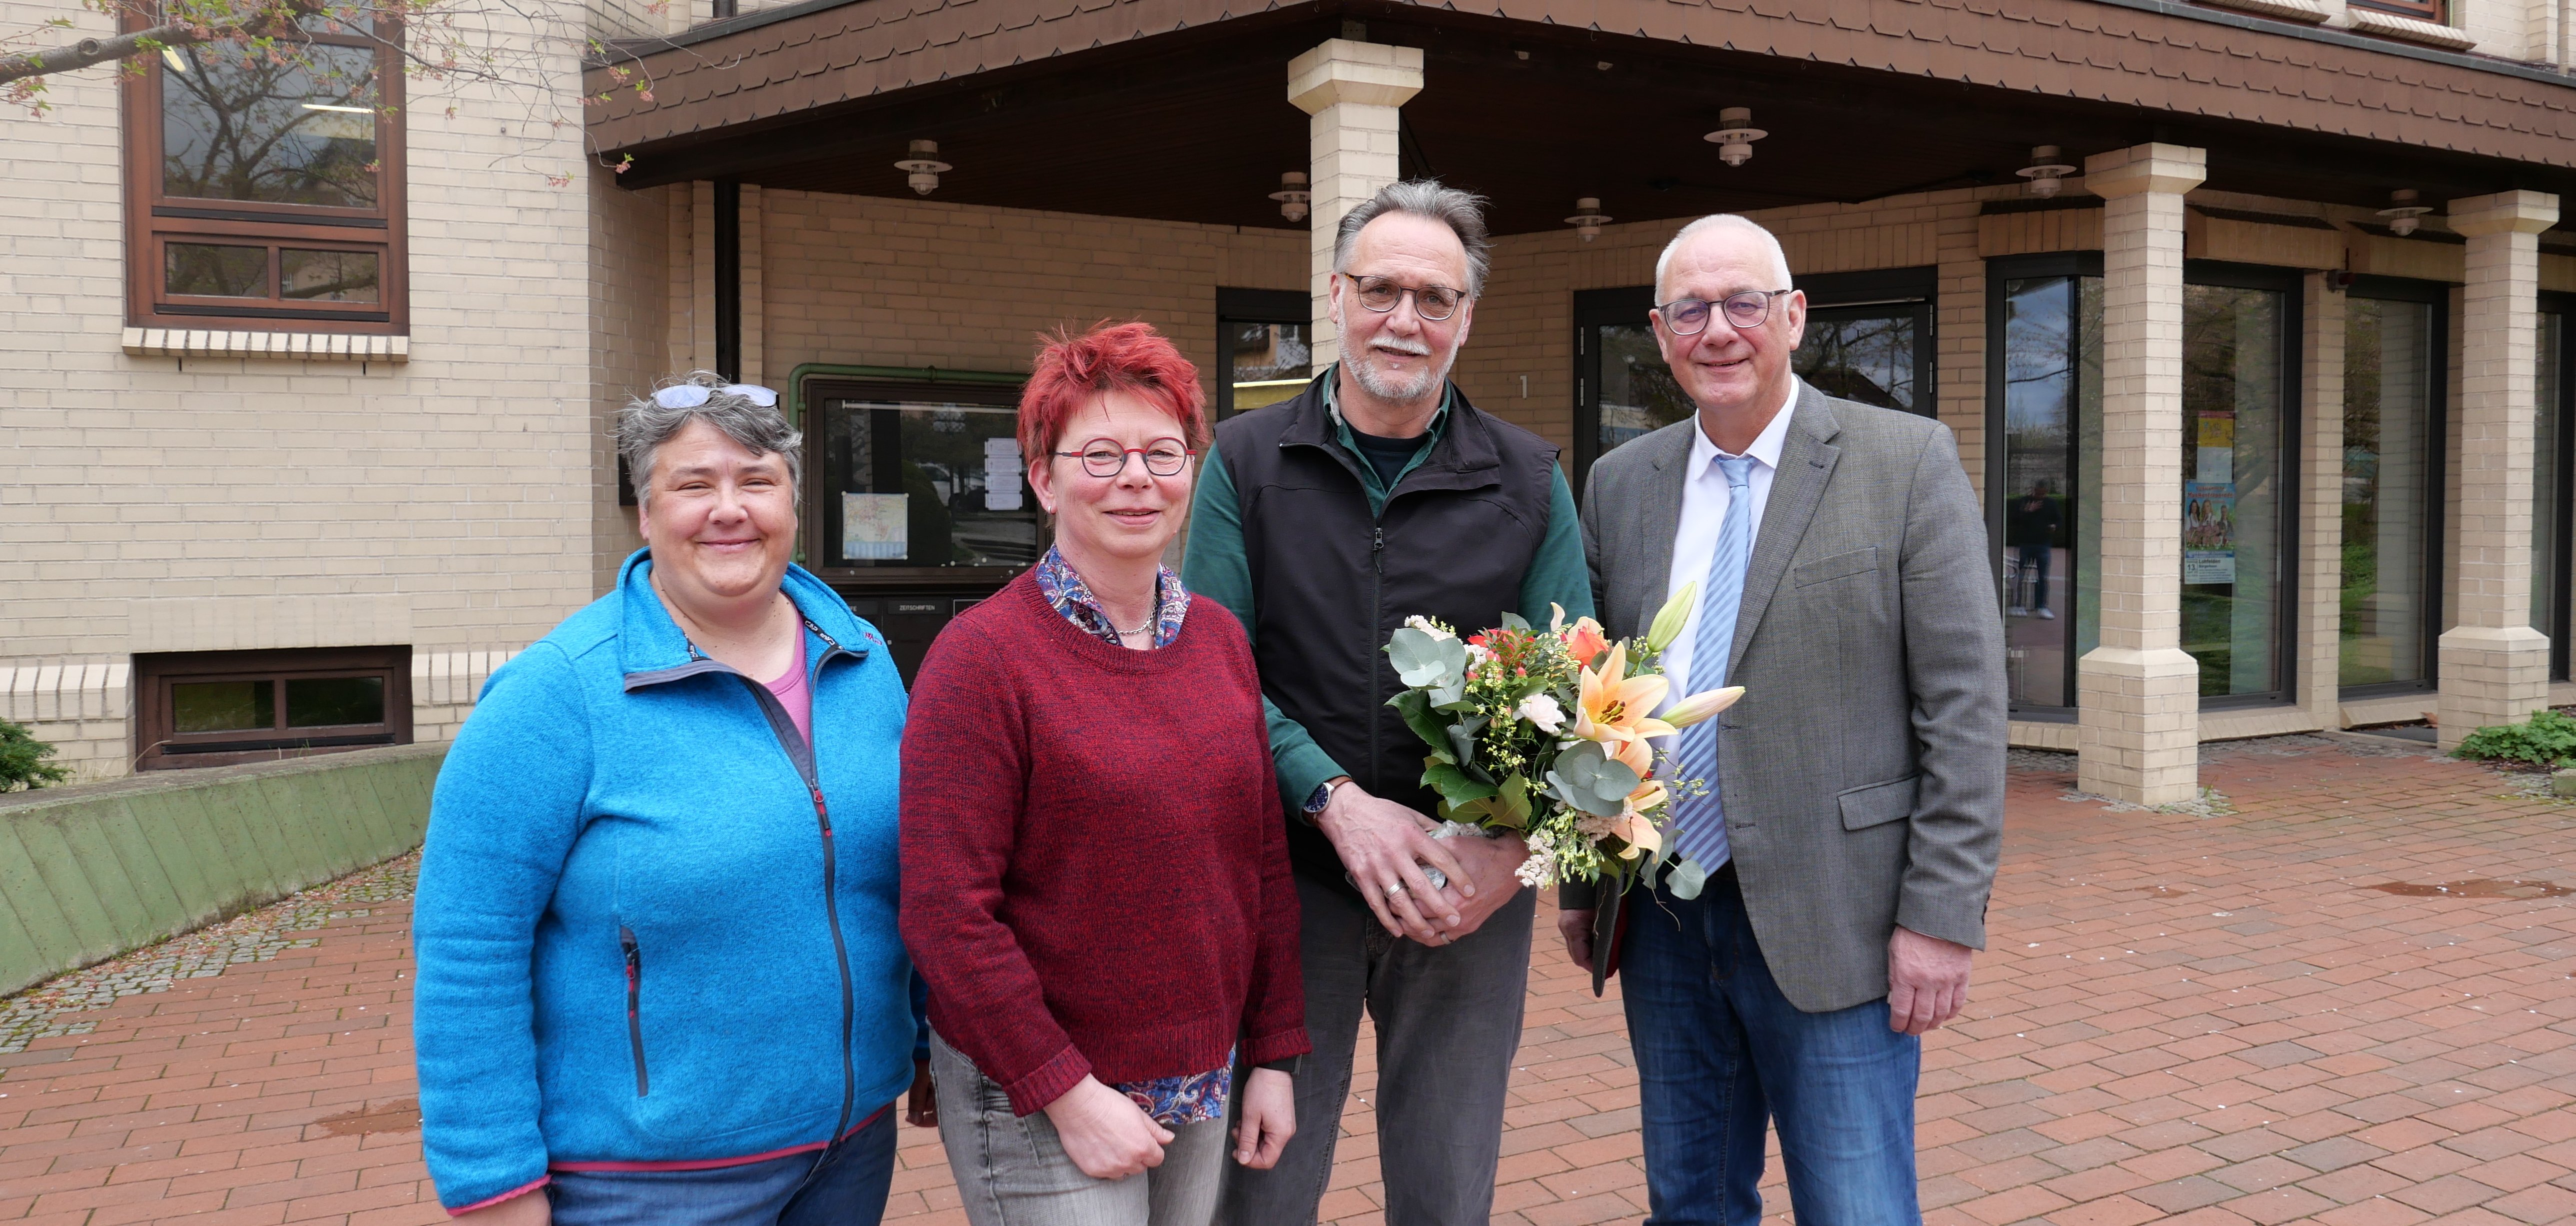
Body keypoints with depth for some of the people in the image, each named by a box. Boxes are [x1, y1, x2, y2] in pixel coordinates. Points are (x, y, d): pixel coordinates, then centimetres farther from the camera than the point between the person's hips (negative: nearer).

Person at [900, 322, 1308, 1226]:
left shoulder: (1221, 641, 5)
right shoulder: (983, 654, -13)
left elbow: (1264, 863, 9)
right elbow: (946, 912, -16)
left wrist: (1273, 1055, 8)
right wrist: (1069, 1095, -16)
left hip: (1202, 1085, 6)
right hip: (1036, 1104, -5)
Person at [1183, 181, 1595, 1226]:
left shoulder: (1528, 481, 4)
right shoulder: (1247, 463, 1)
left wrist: (1515, 841, -18)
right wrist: (1339, 803, -20)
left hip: (1472, 889, 1)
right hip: (1287, 875, -1)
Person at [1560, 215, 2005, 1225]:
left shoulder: (1908, 462, -5)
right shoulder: (1620, 485, 8)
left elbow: (1963, 704, -8)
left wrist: (1943, 913, -12)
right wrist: (1579, 881, 12)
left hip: (1832, 921, -4)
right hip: (1664, 920, 4)